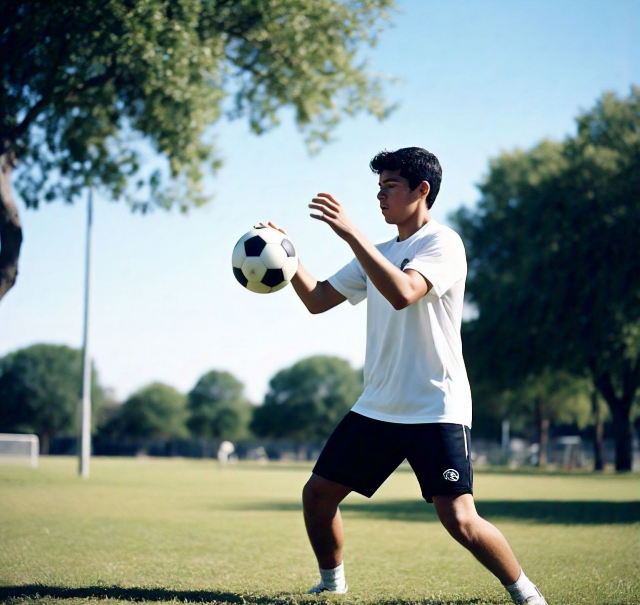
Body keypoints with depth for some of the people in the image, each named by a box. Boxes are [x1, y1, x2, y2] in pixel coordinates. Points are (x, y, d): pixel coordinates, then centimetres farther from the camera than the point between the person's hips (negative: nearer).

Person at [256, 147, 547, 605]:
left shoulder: (442, 242, -9)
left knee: (459, 520, -16)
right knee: (317, 494, 6)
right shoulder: (380, 252, 15)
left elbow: (402, 293, -29)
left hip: (437, 409, -7)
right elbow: (317, 300, 17)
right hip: (377, 407, 8)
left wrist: (352, 233, -29)